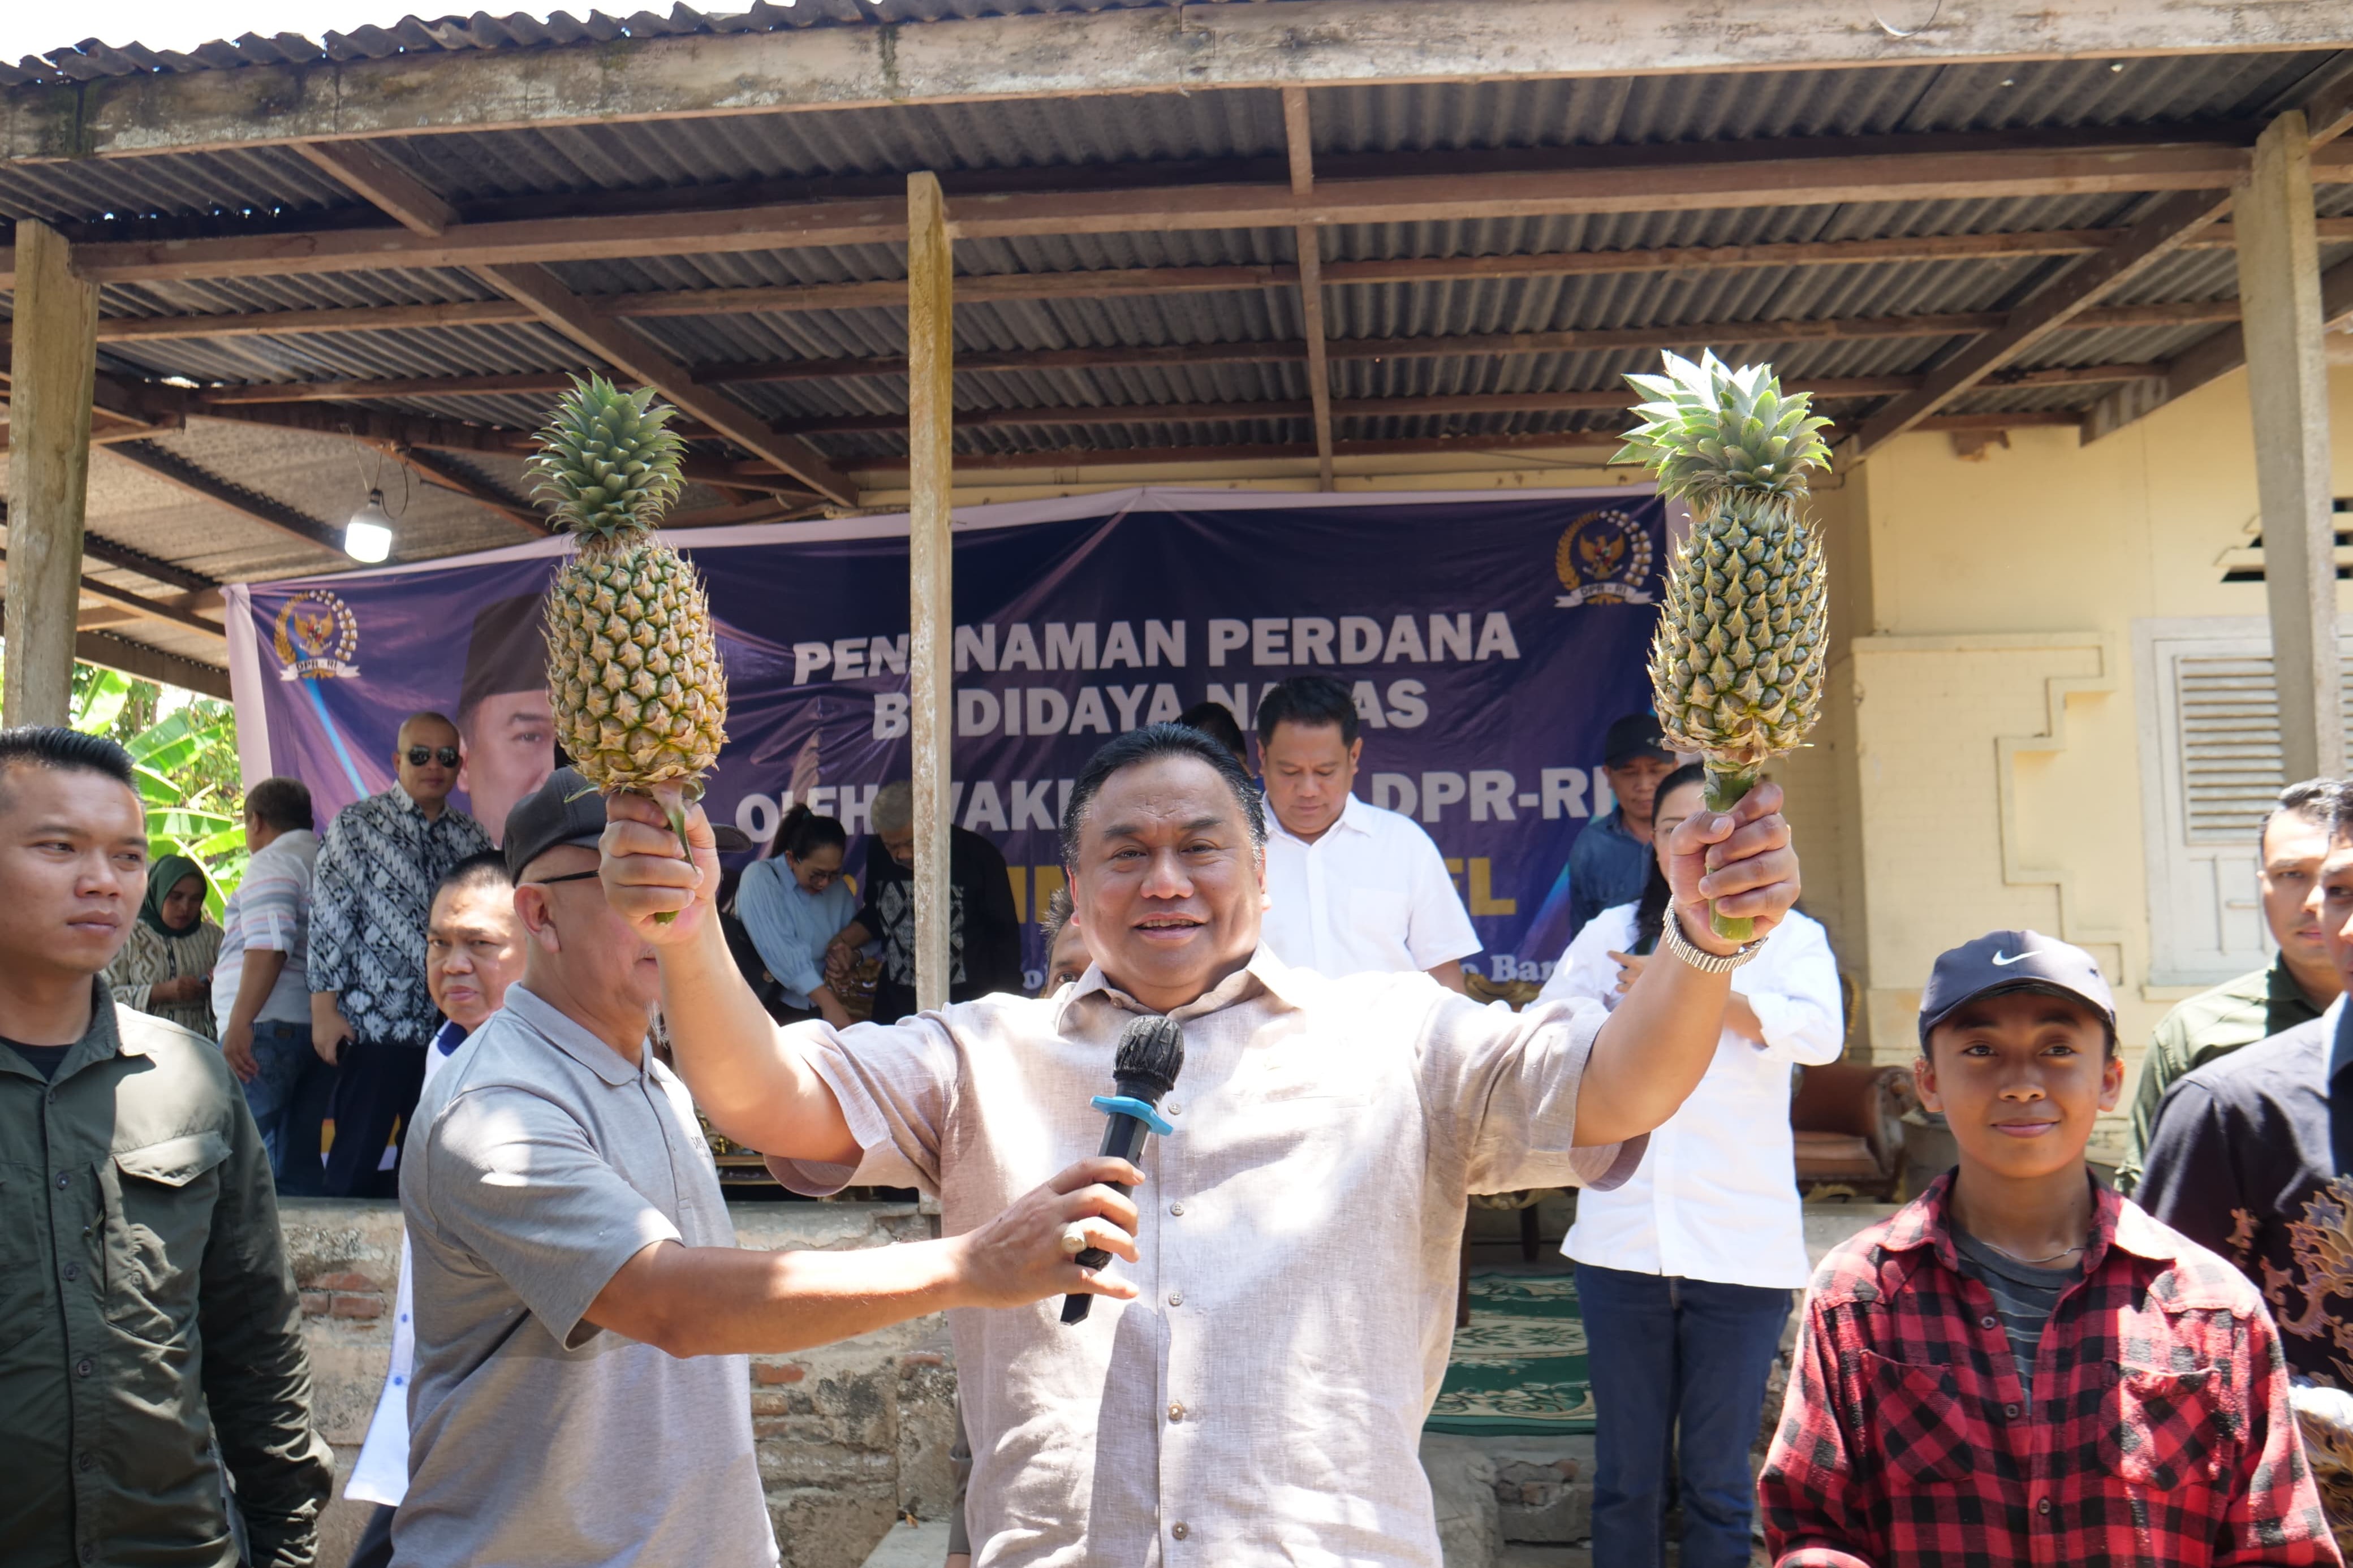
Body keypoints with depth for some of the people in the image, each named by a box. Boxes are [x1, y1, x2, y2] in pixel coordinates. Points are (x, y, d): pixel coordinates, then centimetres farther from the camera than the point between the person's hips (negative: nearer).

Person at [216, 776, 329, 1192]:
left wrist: (239, 1022, -21)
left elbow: (270, 945, -18)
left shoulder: (272, 862, -5)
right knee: (299, 1159, 10)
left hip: (270, 1025, -8)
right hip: (320, 1028, 8)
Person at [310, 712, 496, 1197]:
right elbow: (329, 919, -3)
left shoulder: (473, 839, 12)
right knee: (358, 1161, -2)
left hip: (451, 1027, 4)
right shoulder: (355, 826, 2)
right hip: (374, 1025, -4)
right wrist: (325, 1008, -10)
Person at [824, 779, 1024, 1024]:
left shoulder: (977, 855, -12)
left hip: (969, 1005, -4)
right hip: (896, 1006, 4)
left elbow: (1005, 935, -5)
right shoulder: (879, 853, 0)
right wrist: (843, 943, 1)